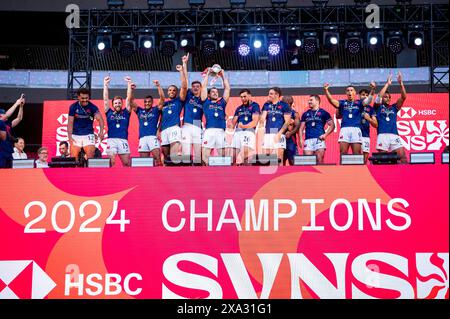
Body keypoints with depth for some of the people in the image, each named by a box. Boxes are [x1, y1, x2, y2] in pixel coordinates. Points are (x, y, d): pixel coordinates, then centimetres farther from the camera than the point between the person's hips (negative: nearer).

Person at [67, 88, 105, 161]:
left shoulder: (92, 107, -6)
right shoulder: (73, 107, -1)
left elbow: (99, 118, -21)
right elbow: (70, 123, -1)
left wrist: (101, 131, -39)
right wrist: (70, 137, -12)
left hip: (88, 135, -1)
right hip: (75, 135, 1)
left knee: (90, 157, -11)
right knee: (73, 158, -3)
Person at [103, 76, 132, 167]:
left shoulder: (126, 113, 15)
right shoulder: (109, 113, 15)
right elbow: (106, 99, 13)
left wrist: (129, 83, 8)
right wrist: (105, 84, 9)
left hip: (123, 140, 1)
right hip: (111, 140, 0)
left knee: (127, 164, -3)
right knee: (111, 163, -11)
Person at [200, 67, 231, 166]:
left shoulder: (222, 102, 23)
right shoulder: (206, 102, 19)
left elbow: (227, 88, 21)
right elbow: (204, 87, 16)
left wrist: (223, 76, 24)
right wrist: (207, 74, 21)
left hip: (221, 131, 2)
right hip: (209, 131, -2)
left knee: (222, 155, -2)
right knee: (205, 155, -8)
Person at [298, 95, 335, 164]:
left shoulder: (323, 113, 9)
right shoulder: (305, 114, 18)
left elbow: (332, 125, 6)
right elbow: (301, 128, 16)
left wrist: (325, 134, -7)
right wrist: (301, 139, 1)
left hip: (319, 139, -3)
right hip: (308, 140, 3)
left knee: (320, 161, -7)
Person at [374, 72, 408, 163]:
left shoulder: (394, 108, 22)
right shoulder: (378, 107, 14)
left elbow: (403, 97, 11)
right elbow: (379, 96, -4)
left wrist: (401, 83, 2)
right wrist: (387, 84, 0)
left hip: (394, 135, 3)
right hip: (383, 135, -3)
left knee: (403, 157, -9)